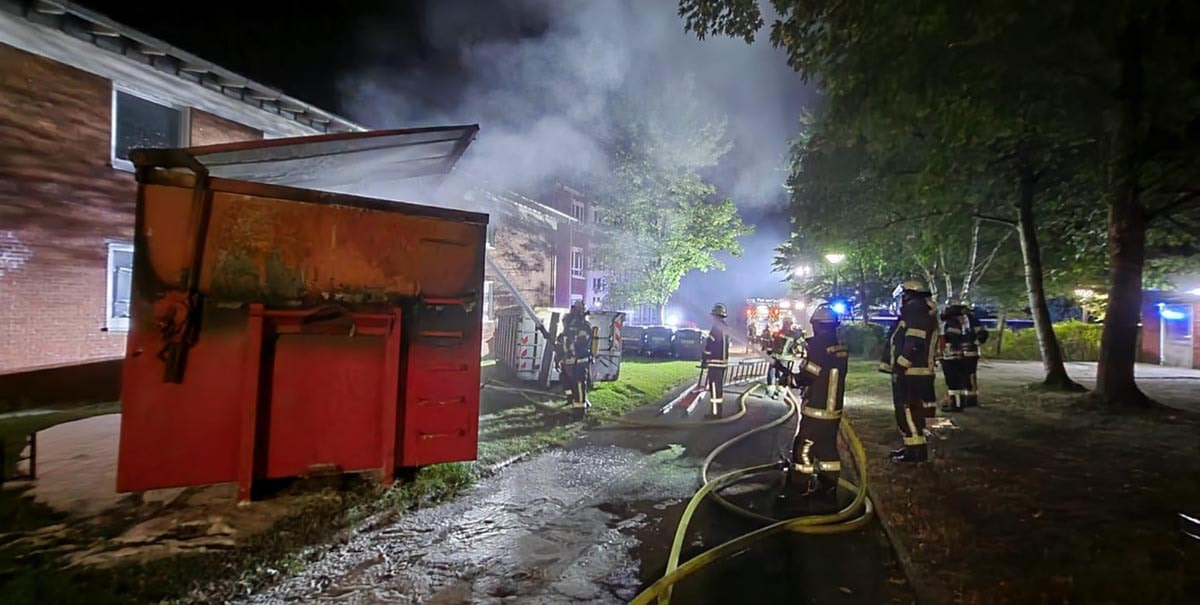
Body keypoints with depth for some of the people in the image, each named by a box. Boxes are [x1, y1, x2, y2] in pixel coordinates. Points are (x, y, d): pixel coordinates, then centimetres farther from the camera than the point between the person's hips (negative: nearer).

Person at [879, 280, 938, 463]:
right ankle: (913, 446, 27)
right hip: (912, 372, 11)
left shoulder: (915, 307, -12)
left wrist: (901, 364, -22)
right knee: (907, 410, 17)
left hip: (911, 372, -11)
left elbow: (915, 341, -24)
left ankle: (916, 451, -2)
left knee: (908, 410, -7)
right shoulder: (921, 310, 21)